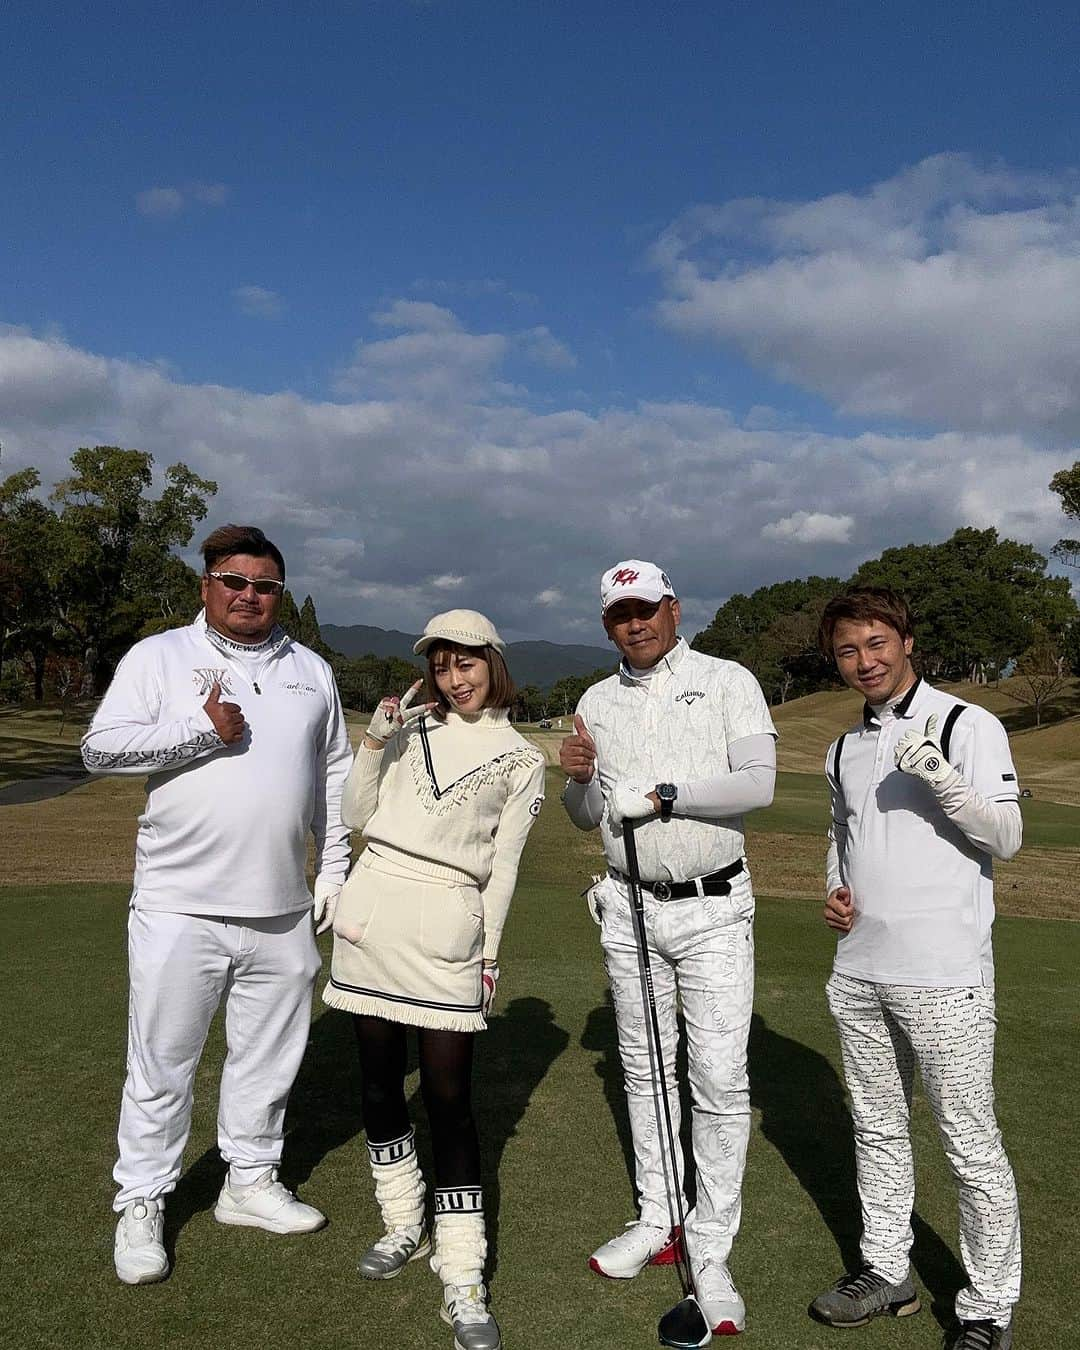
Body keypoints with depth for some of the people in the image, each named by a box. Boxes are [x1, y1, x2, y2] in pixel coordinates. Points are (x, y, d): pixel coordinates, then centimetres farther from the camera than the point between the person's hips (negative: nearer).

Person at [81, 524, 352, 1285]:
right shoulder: (159, 657, 0)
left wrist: (334, 871, 10)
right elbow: (100, 749, -9)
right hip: (181, 907, -3)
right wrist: (204, 729, -17)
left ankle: (251, 1182, 33)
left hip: (283, 911, 4)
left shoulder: (311, 671, 11)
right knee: (162, 1064, 5)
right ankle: (142, 1205, 23)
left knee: (269, 1056, 15)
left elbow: (336, 776, 15)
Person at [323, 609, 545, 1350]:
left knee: (449, 1095, -5)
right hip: (373, 909, 3)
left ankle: (464, 1281, 3)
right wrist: (374, 742, -2)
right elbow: (358, 815, 10)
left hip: (446, 927, -3)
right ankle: (404, 1225, 31)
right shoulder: (411, 725, 10)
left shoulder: (522, 761, 6)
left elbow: (501, 866, 5)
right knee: (380, 1079, 12)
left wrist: (489, 956, 3)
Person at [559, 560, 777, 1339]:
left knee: (720, 1079, -5)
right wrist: (579, 778, -10)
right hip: (630, 907, 5)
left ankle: (711, 1253, 8)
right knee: (645, 1069, 13)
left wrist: (661, 793, -19)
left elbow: (758, 783, -17)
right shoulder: (598, 702, 8)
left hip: (713, 908, -4)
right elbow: (591, 818, 11)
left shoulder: (728, 682, -4)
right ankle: (658, 1222, 28)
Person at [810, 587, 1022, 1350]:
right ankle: (887, 1272, 33)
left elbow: (1006, 838, -12)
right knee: (877, 1129, 17)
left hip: (943, 974, -6)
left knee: (972, 1144, 2)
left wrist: (941, 779, -28)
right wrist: (836, 892, 5)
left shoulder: (968, 726, -8)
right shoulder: (845, 749, 12)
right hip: (859, 971, 7)